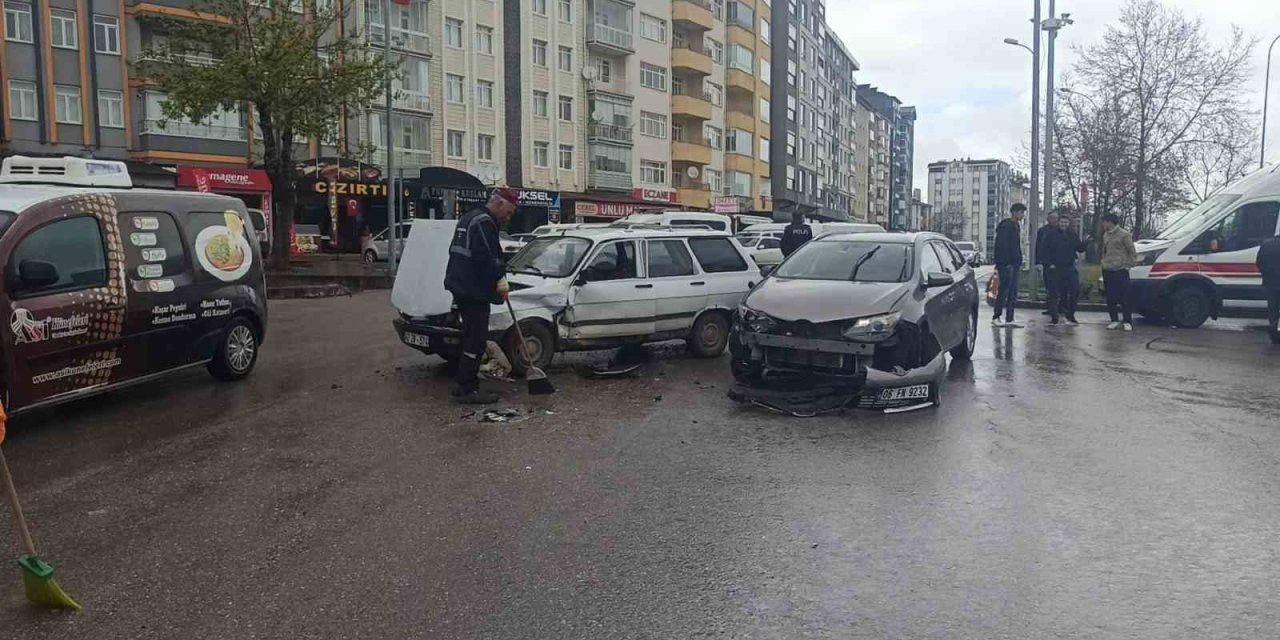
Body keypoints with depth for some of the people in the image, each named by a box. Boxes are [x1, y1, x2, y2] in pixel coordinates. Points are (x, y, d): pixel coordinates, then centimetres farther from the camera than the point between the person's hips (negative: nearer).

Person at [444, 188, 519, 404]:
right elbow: (485, 257, -23)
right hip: (474, 291, -11)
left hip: (462, 287, 11)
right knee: (476, 340, -7)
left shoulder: (468, 218, 20)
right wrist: (500, 279, -12)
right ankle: (468, 390, -5)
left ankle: (465, 385, 22)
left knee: (472, 337, 16)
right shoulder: (484, 222, -14)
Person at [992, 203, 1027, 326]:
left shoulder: (1016, 225, 17)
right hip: (1006, 264, -9)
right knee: (1004, 291, -7)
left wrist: (1019, 261, 16)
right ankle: (996, 317, 0)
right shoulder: (1006, 226, -12)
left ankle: (1009, 319, 12)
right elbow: (1002, 246, -18)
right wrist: (1005, 263, -22)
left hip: (1014, 264, 9)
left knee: (1013, 293, 9)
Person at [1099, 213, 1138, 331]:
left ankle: (1127, 322, 3)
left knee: (1125, 298, -4)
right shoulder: (1106, 235, 13)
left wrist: (1129, 265, -8)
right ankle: (1114, 320, 15)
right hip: (1107, 271, 7)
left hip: (1120, 271, -7)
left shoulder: (1124, 235, -8)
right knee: (1110, 298, 7)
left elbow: (1132, 252, -6)